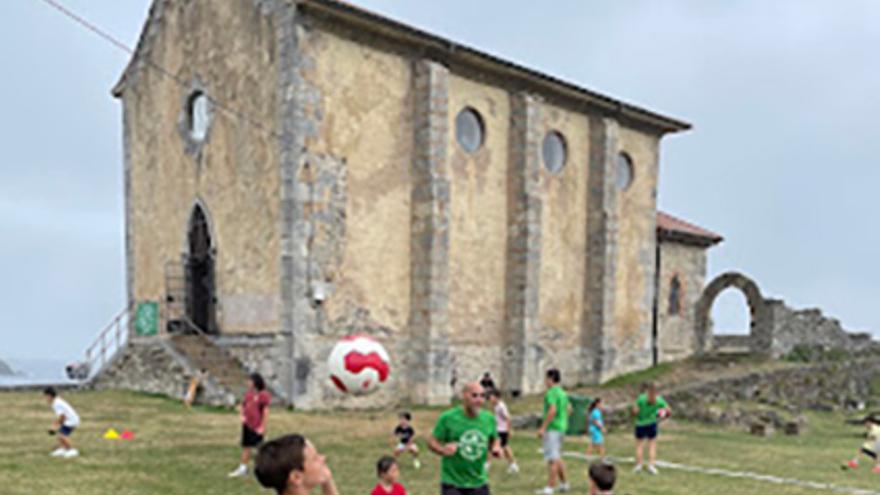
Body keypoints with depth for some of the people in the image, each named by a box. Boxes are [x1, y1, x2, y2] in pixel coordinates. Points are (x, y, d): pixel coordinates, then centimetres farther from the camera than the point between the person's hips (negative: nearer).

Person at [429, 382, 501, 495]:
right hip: (452, 483, -4)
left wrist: (496, 447, -6)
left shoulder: (489, 418, 0)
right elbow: (432, 441, -5)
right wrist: (442, 450, -26)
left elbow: (494, 440, 16)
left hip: (478, 483, 4)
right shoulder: (448, 417, -11)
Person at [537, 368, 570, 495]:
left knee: (552, 459, -8)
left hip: (552, 428, -10)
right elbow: (567, 409, 20)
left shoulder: (551, 393, -14)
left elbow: (552, 410, -24)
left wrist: (543, 427, -23)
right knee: (557, 458, 19)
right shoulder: (563, 393, 15)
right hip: (561, 426, 10)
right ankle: (564, 483, 25)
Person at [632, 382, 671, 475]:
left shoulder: (641, 398, -14)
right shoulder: (658, 400, -4)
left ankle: (638, 465, 7)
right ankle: (651, 465, 2)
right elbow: (669, 410, -1)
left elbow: (635, 411, -16)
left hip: (640, 424, -2)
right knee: (652, 445, 10)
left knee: (639, 445, 8)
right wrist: (666, 414, 19)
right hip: (652, 424, 2)